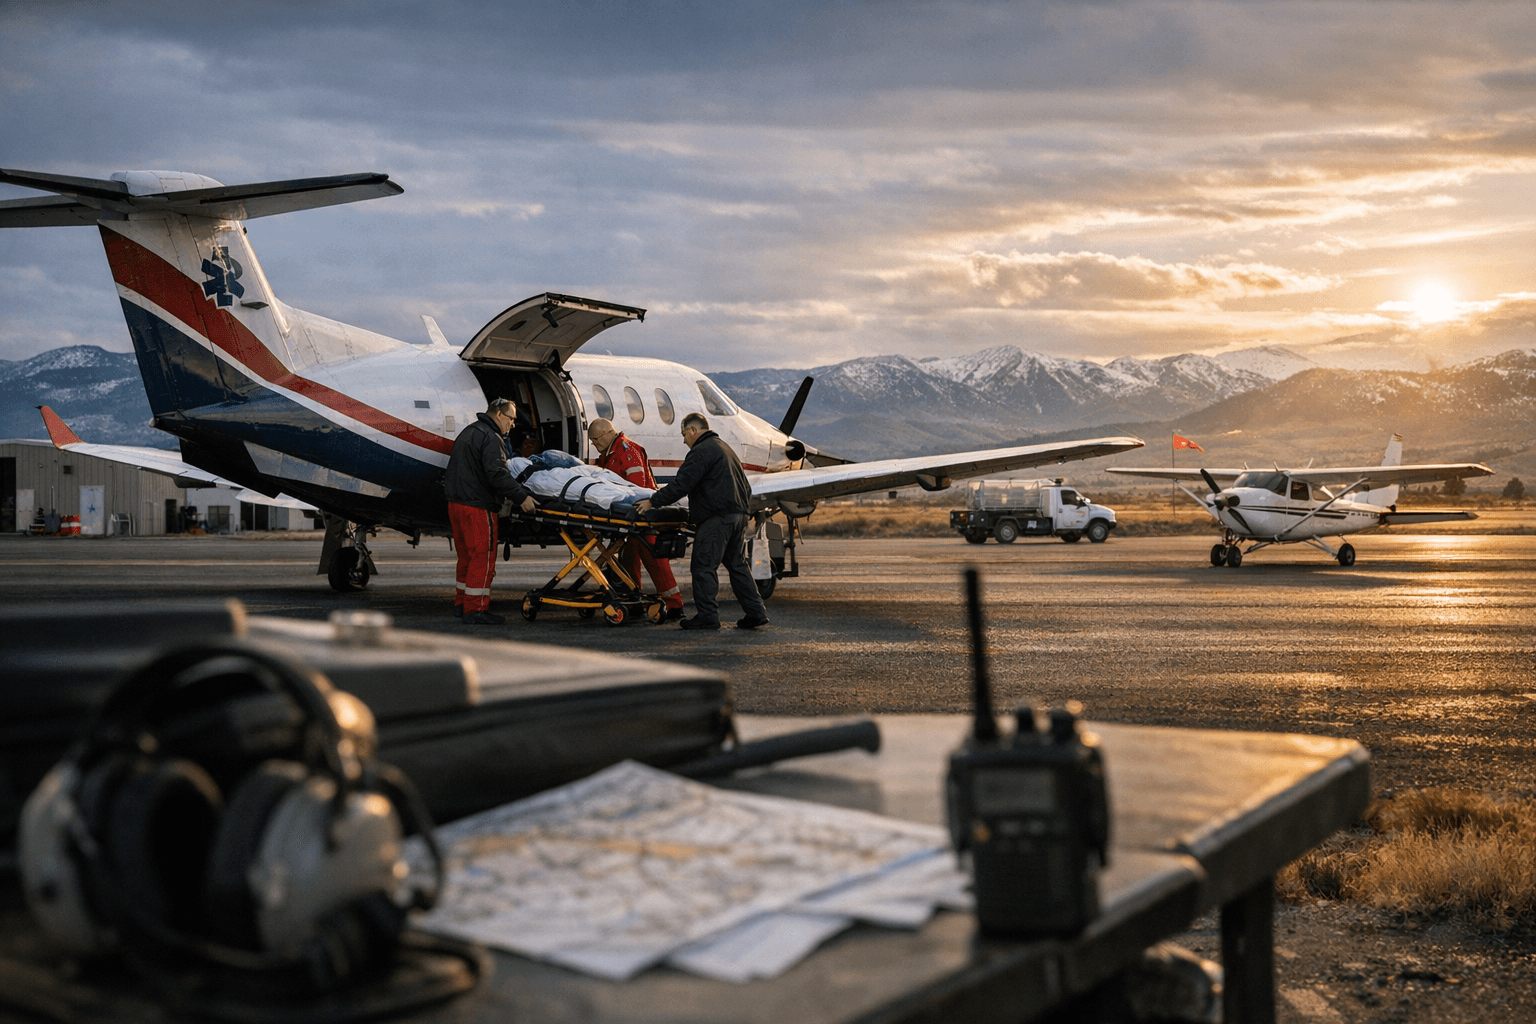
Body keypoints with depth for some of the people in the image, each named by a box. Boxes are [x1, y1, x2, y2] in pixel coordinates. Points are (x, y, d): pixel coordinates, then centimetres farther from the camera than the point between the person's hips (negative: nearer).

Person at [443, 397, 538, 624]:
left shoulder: (467, 433, 21)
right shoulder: (491, 438, -12)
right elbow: (497, 473, -24)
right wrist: (521, 496, -25)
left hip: (456, 502, 10)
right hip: (478, 506, -10)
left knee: (467, 555, 18)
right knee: (483, 557, -6)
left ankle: (461, 603, 24)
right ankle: (475, 609, -5)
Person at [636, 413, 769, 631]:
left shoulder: (702, 451, -9)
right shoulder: (724, 447, 23)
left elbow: (681, 485, -16)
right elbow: (745, 487, 26)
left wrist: (653, 502, -11)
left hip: (716, 519, -10)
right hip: (738, 515, 10)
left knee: (703, 566, -4)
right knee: (737, 564, 13)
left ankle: (707, 615, -3)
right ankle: (755, 611, 12)